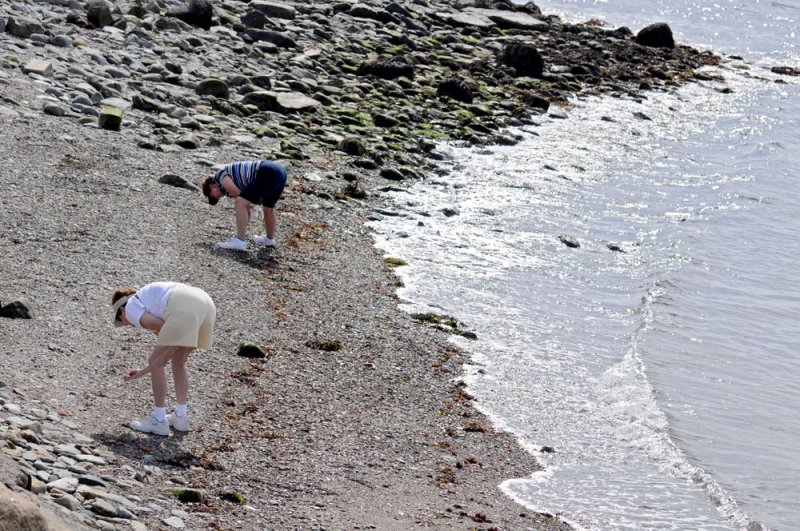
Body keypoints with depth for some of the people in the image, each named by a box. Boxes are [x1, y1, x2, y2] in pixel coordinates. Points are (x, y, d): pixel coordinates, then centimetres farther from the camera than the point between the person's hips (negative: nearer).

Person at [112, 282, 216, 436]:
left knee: (156, 363, 7)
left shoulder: (130, 308, 18)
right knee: (178, 361, 26)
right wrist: (143, 371, 46)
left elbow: (160, 325, -1)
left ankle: (159, 420, 14)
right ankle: (181, 416, 30)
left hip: (184, 308, -8)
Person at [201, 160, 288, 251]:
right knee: (268, 208, 30)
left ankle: (239, 241, -10)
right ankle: (269, 239, 47)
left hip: (268, 173, -10)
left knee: (240, 203, -8)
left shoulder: (220, 176, 7)